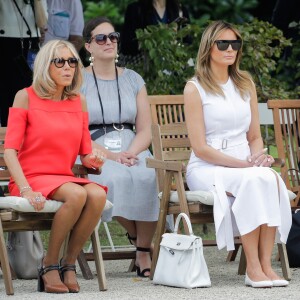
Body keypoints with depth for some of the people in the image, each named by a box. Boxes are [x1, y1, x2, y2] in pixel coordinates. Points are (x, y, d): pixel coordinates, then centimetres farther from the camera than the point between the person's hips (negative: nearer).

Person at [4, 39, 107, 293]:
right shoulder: (26, 97, -1)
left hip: (65, 178, 4)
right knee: (77, 194, -35)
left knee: (97, 194, -30)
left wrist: (94, 159, -10)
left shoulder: (78, 101, 13)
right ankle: (49, 265, -17)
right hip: (33, 177, -4)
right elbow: (10, 150, -7)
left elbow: (85, 153, 16)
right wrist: (25, 188, -21)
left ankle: (69, 264, -15)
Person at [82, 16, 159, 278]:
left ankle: (145, 252, -24)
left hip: (133, 151, 2)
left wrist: (130, 154, -10)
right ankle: (138, 239, -15)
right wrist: (110, 155, -16)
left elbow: (145, 130, 12)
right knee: (116, 178, -37)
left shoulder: (133, 80, 18)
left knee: (146, 178, -33)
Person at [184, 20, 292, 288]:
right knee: (253, 179, -35)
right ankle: (253, 268, -33)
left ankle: (266, 264, -34)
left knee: (271, 178, -31)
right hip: (207, 168, -4)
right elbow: (200, 148, -8)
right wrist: (244, 164, -16)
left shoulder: (246, 84, 16)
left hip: (246, 164, 5)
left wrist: (259, 157, -7)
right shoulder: (195, 88, -2)